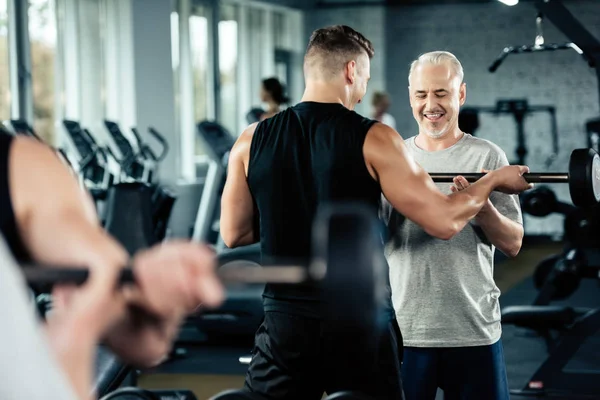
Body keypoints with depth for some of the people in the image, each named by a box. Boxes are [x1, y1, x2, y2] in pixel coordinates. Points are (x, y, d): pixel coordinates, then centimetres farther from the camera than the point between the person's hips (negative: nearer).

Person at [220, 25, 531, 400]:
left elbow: (233, 234, 9)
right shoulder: (372, 139, -9)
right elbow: (444, 221, -8)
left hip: (285, 323, 3)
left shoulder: (252, 141, 0)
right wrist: (494, 180, 9)